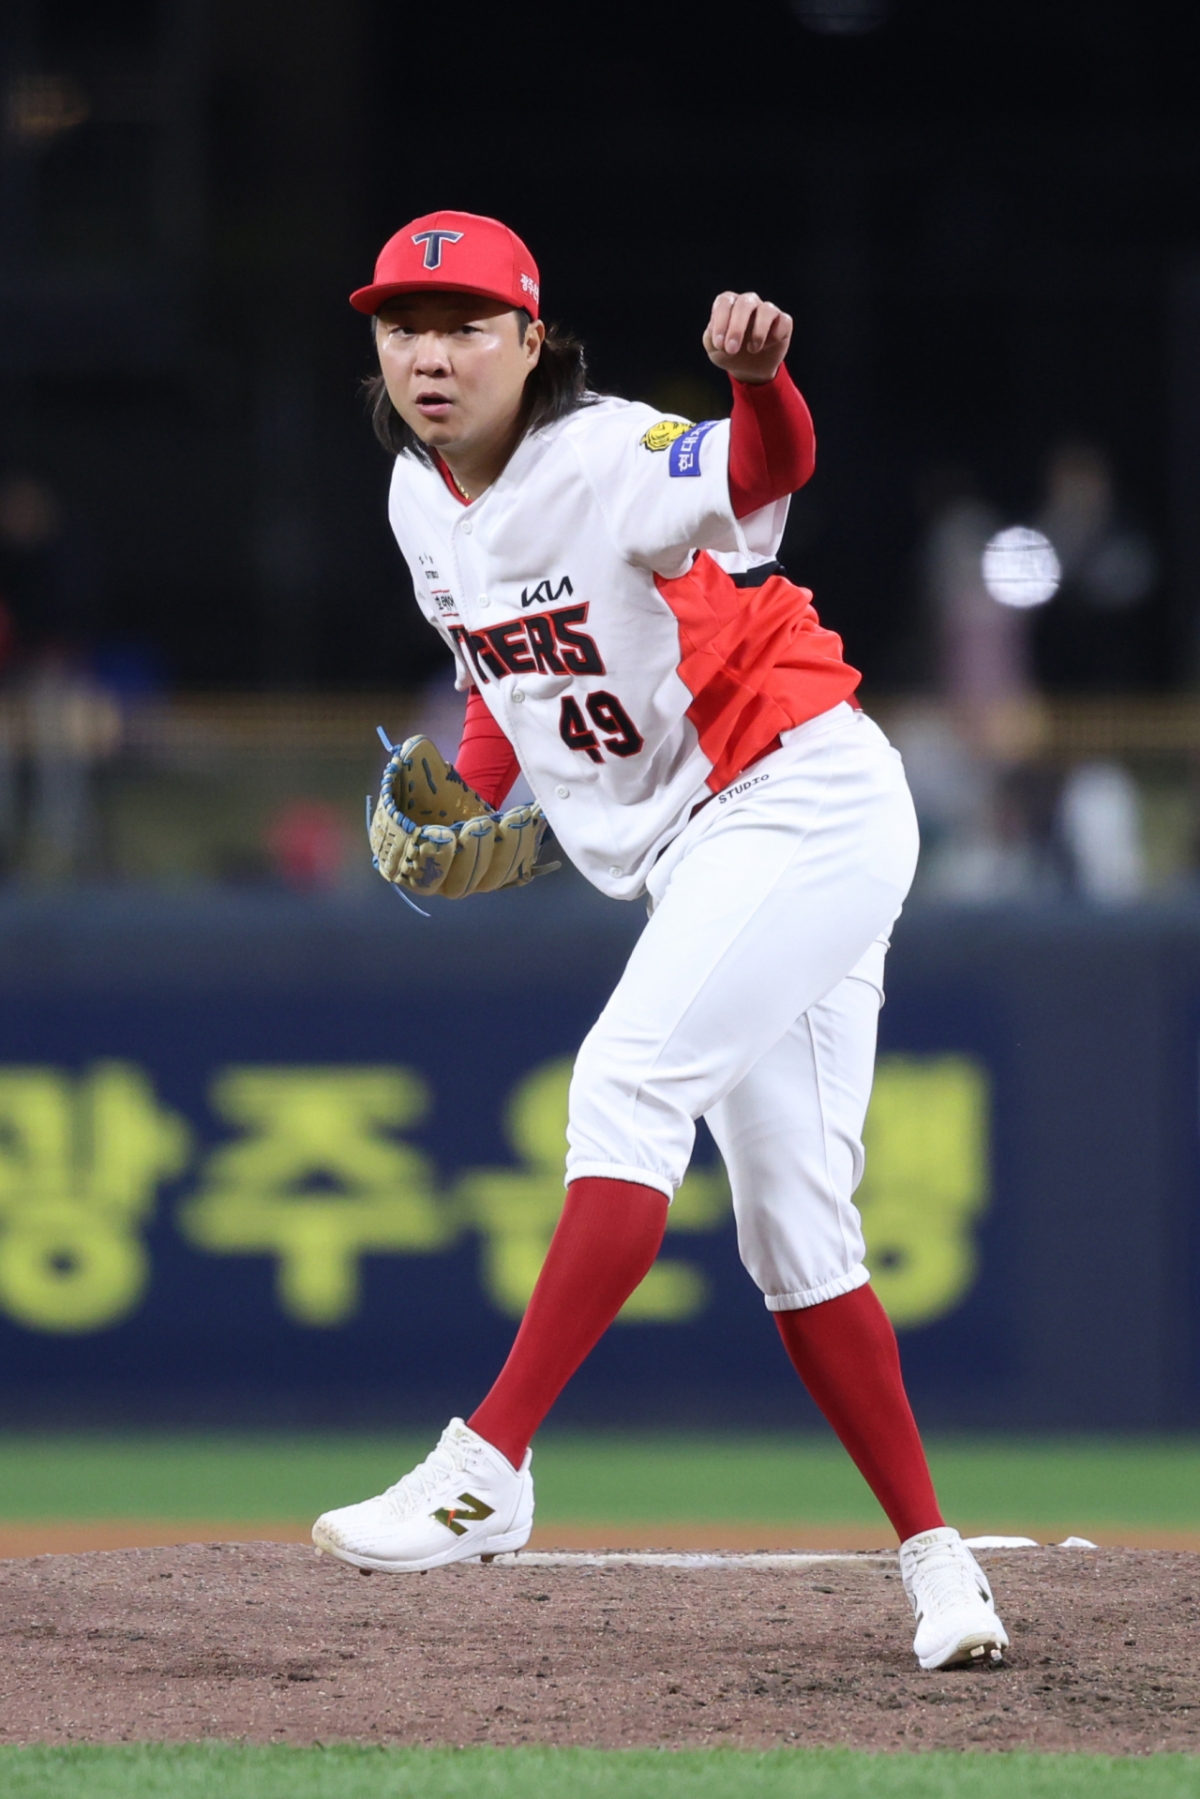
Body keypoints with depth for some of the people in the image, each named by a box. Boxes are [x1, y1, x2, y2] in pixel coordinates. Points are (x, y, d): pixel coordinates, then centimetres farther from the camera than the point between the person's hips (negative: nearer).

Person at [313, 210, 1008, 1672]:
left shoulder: (607, 464, -21)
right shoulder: (424, 499, 4)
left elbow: (766, 469, -42)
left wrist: (760, 381, -64)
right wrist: (467, 797, 3)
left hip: (805, 805, -9)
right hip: (689, 861, 9)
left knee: (629, 1082, -25)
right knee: (790, 1228, 7)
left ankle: (488, 1466, -28)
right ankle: (932, 1558, 12)